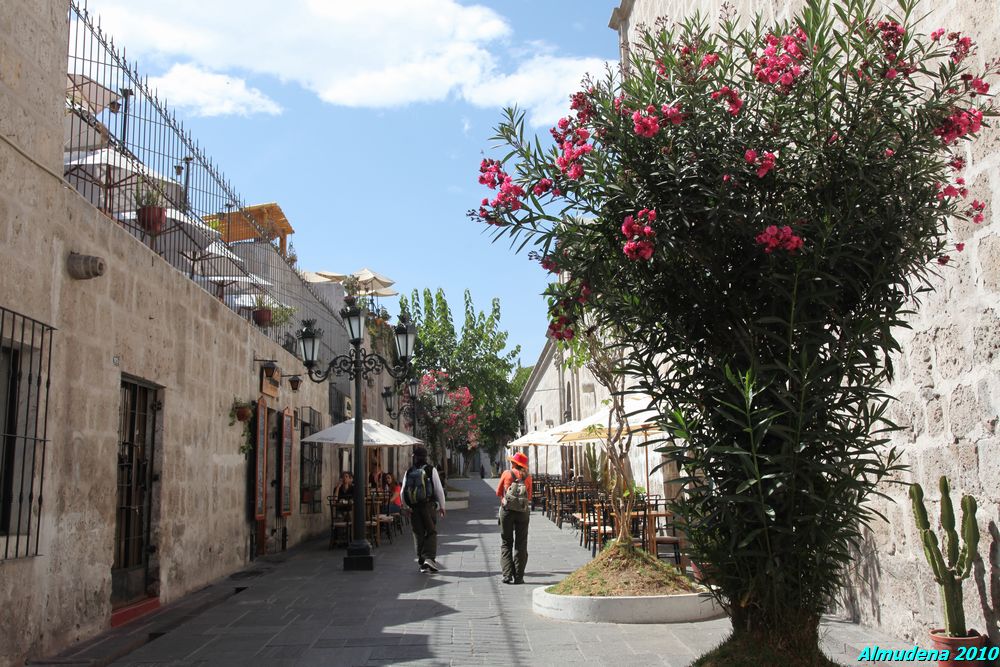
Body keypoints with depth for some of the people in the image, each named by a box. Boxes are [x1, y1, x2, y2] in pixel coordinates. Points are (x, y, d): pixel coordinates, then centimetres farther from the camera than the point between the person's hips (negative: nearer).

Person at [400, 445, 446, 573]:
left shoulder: (409, 472, 4)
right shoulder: (431, 470, -3)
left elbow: (402, 492, 5)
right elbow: (439, 489, -4)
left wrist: (407, 505, 20)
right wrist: (442, 506, 6)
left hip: (413, 508, 3)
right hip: (428, 506, -3)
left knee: (418, 534, 10)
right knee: (431, 532, 2)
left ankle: (422, 563, 12)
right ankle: (429, 558, -16)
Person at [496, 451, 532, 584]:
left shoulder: (506, 474, -1)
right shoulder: (527, 477, 3)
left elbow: (498, 493, 8)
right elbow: (529, 496, 9)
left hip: (507, 510, -1)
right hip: (523, 511, 1)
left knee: (506, 543, 7)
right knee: (521, 545, 7)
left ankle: (507, 575, -1)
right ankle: (518, 576, 5)